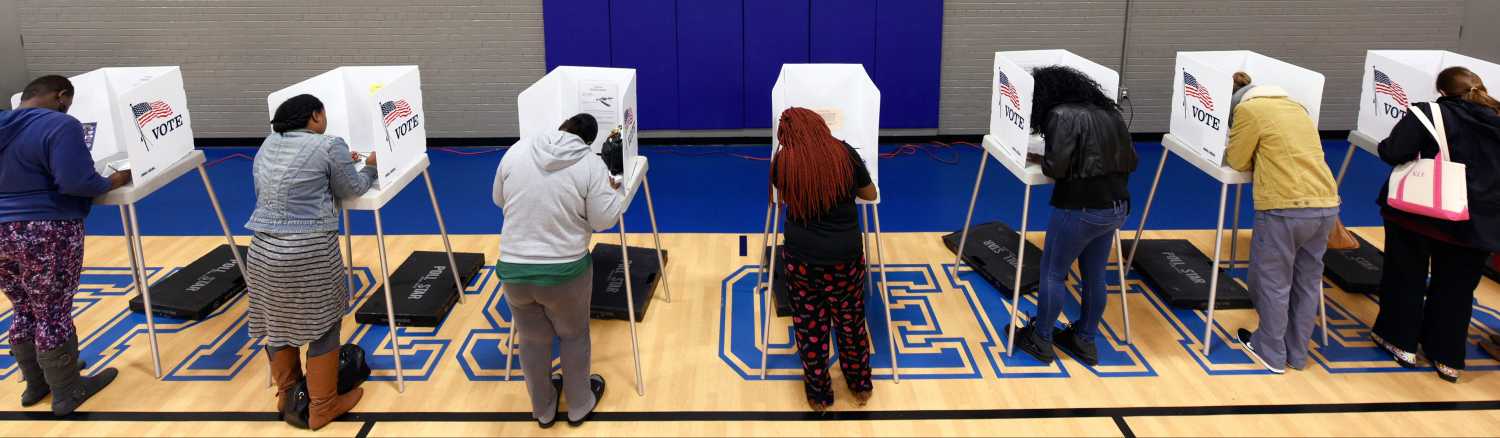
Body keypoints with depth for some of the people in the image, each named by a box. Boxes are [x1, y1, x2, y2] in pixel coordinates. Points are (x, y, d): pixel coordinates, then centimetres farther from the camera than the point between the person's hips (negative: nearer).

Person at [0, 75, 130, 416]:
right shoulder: (59, 126, -14)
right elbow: (76, 182, -21)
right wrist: (114, 181, -5)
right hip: (46, 235, -8)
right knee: (53, 314, 2)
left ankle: (35, 385, 31)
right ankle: (67, 394, 13)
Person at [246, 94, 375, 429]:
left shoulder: (268, 145, 14)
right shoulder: (330, 146, -7)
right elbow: (351, 190, 4)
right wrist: (370, 167, 20)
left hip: (264, 249, 7)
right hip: (307, 253, -7)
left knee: (277, 322, 16)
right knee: (321, 325, 4)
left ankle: (287, 396, 29)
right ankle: (321, 407, 12)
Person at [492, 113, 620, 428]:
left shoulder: (517, 151, 0)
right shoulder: (591, 164, -10)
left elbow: (499, 199, 13)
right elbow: (603, 221, -7)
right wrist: (615, 193, 12)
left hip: (513, 269, 3)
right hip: (565, 271, -3)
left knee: (533, 341, 20)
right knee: (573, 336, 20)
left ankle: (543, 409, 38)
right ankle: (580, 406, 36)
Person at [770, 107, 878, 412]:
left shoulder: (782, 161, -7)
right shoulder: (845, 153, -7)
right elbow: (870, 194, 10)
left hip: (801, 255, 0)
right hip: (845, 255, 0)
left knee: (809, 325, 15)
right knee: (850, 320, 19)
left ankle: (818, 395, 28)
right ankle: (860, 386, 37)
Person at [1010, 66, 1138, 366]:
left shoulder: (1062, 116, -12)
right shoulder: (1109, 113, 12)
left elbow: (1056, 167, -19)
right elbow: (1131, 161, 13)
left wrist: (1040, 158, 0)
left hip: (1081, 208, -8)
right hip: (1117, 207, 8)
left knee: (1053, 273, 7)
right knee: (1095, 275, 17)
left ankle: (1040, 340, 18)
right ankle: (1085, 341, 28)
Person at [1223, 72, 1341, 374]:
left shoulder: (1247, 109, 0)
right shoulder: (1294, 106, 21)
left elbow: (1237, 160, 5)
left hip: (1286, 207, -7)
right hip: (1326, 204, 7)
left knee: (1273, 282, 7)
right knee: (1308, 281, 15)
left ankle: (1271, 352, 18)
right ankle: (1297, 353, 27)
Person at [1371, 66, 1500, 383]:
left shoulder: (1429, 114, -8)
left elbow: (1392, 153, -15)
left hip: (1420, 212, -3)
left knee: (1407, 277, 15)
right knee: (1456, 289, 14)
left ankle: (1401, 342, 22)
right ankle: (1447, 358, 21)